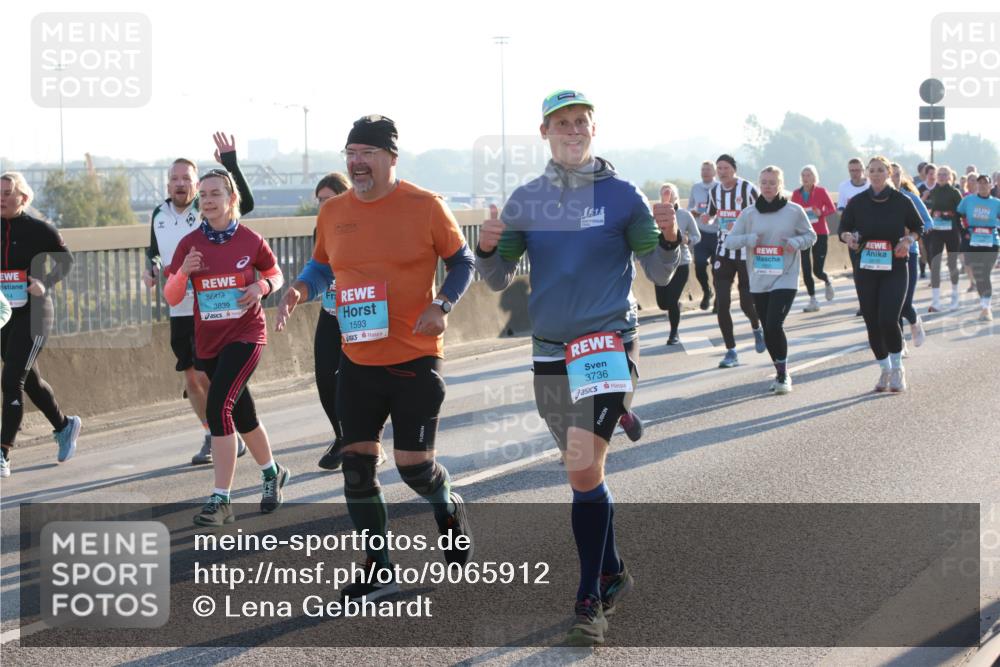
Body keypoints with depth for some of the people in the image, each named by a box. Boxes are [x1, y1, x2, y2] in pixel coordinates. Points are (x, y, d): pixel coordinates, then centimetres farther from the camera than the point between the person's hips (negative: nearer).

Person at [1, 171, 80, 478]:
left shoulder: (40, 230, -7)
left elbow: (66, 261, 2)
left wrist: (45, 283, -14)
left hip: (33, 314, -6)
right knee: (29, 380, 18)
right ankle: (64, 426, 41)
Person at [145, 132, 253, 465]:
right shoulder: (159, 214, 8)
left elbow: (246, 203, -27)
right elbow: (153, 250, 26)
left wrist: (230, 163, -34)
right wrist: (151, 267, 4)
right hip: (178, 310, 6)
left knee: (206, 376, -9)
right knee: (190, 378, 10)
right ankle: (212, 437, 25)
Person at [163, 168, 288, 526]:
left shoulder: (250, 240, -7)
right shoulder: (190, 243, -2)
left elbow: (276, 274, 9)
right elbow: (171, 298, -1)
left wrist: (262, 286, -13)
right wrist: (183, 273, -21)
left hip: (245, 336, -4)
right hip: (208, 341, 4)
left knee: (218, 407, -20)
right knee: (242, 414, 18)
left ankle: (221, 499, -16)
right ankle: (273, 473, 43)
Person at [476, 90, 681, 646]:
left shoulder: (622, 195, -3)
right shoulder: (526, 200, 6)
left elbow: (659, 273, -1)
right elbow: (500, 280, 7)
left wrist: (669, 238, -22)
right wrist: (488, 250, -15)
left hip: (609, 344, -4)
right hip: (550, 351, 4)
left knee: (584, 469, -17)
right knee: (585, 471, 14)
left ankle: (591, 602, -10)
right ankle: (613, 573, 33)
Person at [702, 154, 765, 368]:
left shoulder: (749, 190, -11)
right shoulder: (714, 191, 6)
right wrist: (707, 217, 1)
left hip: (746, 253, -4)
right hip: (723, 252, 4)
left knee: (747, 302, -1)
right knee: (722, 303, -7)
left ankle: (757, 329, 36)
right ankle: (731, 352, 2)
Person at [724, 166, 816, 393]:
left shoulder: (794, 211, -3)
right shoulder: (749, 213, 3)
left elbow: (811, 235, 8)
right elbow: (729, 241, 5)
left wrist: (797, 242, -12)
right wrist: (749, 239, -13)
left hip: (785, 279, -4)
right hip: (758, 281, 4)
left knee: (774, 325, -18)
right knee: (768, 329, 9)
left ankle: (783, 374, -3)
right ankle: (780, 373, 26)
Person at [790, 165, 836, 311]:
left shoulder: (821, 191, -5)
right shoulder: (796, 193, 3)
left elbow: (832, 208, -1)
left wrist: (821, 213, -19)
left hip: (820, 233, -3)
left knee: (818, 270, -4)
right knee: (806, 270, -4)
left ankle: (828, 282, 32)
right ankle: (813, 301, 6)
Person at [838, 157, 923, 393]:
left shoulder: (902, 201, -1)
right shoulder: (857, 202, 3)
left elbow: (918, 227, 11)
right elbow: (843, 229, 9)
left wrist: (908, 240, -9)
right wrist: (848, 237, -13)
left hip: (895, 269, -3)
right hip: (865, 269, 3)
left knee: (888, 319, -16)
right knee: (872, 322, 4)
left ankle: (897, 368, 5)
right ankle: (885, 370, 22)